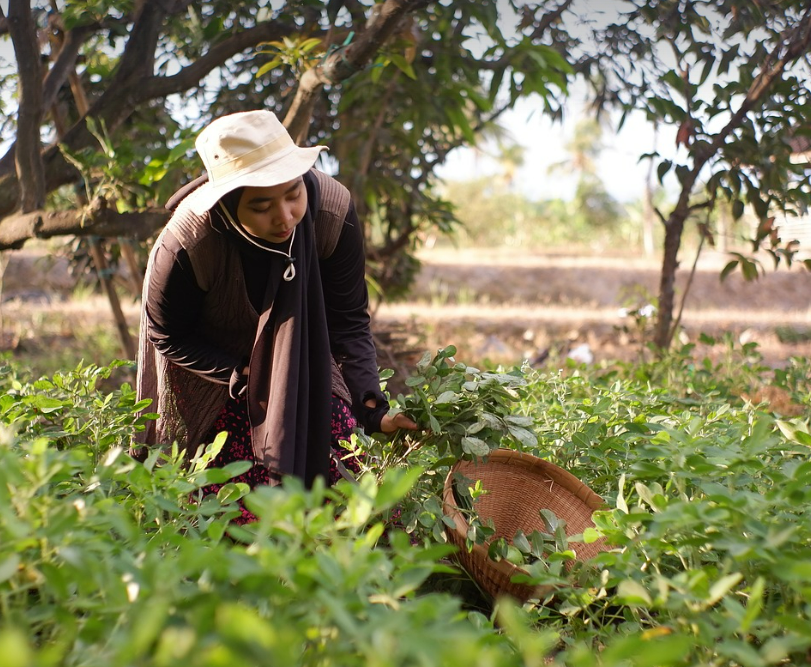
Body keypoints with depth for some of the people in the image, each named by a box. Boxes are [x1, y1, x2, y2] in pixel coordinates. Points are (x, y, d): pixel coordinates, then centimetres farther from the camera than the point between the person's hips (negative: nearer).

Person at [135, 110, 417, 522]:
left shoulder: (333, 213, -29)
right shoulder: (185, 246, -35)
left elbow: (348, 322, -17)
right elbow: (168, 336, -16)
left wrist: (371, 409, -26)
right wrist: (246, 378, -23)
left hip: (301, 352, 3)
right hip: (209, 363, -2)